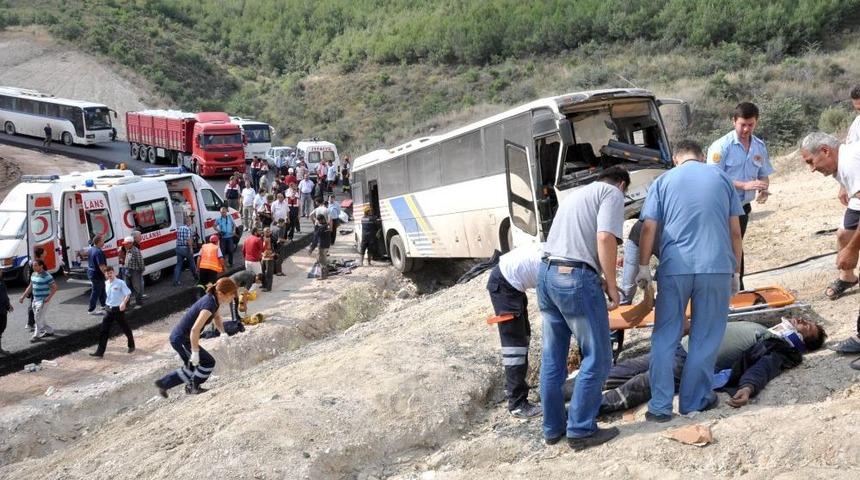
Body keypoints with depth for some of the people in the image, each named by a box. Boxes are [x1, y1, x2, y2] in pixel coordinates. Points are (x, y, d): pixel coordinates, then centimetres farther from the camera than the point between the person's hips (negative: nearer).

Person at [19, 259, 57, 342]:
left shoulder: (46, 276, -16)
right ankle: (49, 331, 28)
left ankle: (36, 336, 3)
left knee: (38, 318, -6)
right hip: (35, 300, 8)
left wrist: (49, 297, -23)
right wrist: (23, 296, 14)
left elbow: (54, 287, -15)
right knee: (39, 319, 14)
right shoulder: (33, 275, 8)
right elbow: (30, 287, 18)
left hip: (43, 301, -8)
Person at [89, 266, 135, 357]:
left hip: (118, 309, -6)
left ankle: (131, 345, 32)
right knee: (103, 330, -1)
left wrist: (124, 303, -33)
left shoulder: (120, 283, -14)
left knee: (125, 328, 10)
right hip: (109, 309, 6)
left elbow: (128, 293, -19)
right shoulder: (106, 284, 7)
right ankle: (100, 351, 0)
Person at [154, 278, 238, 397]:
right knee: (208, 362, -1)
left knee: (191, 368, 21)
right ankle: (194, 387, 17)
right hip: (181, 340, -9)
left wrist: (223, 333, 8)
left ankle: (163, 383, 31)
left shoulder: (213, 299, -2)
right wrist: (195, 352, -30)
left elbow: (216, 316, 20)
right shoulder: (209, 305, -29)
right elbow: (195, 330, -35)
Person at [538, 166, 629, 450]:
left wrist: (599, 279, 30)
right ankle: (580, 430, 5)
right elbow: (605, 238, -13)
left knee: (552, 359, 14)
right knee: (596, 359, 3)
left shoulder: (577, 194, 28)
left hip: (547, 274, 8)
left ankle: (552, 429, 22)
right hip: (575, 278, -8)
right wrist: (611, 287, -7)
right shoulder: (612, 193, 3)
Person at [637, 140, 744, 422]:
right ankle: (694, 400, 18)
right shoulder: (721, 177, 11)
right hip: (716, 267, 0)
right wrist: (735, 271, 15)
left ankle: (660, 406, 7)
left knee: (665, 338, 8)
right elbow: (735, 230, 9)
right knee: (705, 338, 12)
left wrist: (643, 267, 8)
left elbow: (648, 229, 0)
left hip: (674, 268, 0)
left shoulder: (663, 181, 8)